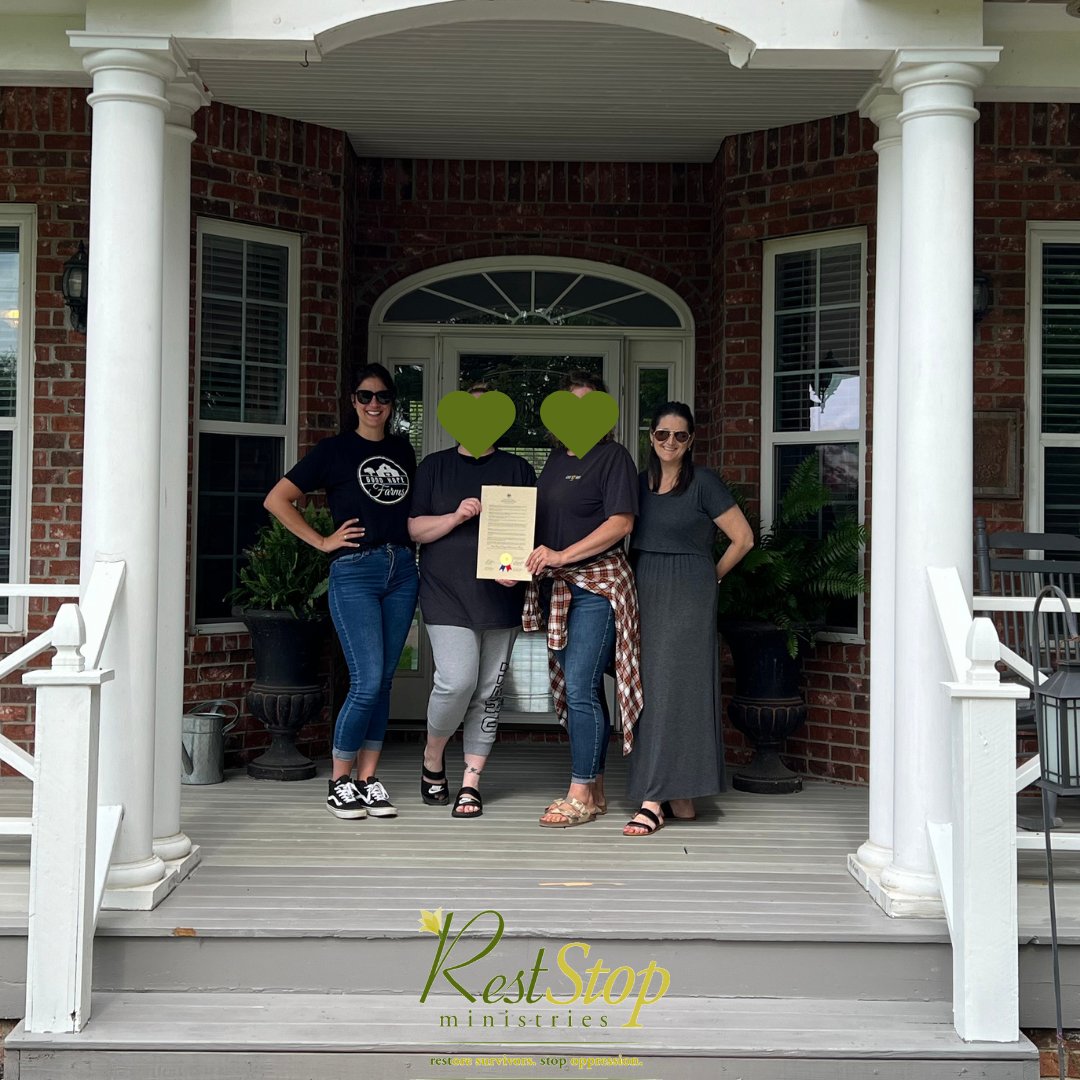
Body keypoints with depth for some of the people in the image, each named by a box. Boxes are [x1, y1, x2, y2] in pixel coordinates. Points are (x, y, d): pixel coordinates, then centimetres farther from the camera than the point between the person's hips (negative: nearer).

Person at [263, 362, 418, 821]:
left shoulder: (402, 450, 14)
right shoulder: (335, 450, 1)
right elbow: (276, 500, -1)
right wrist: (322, 541, -5)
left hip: (402, 569, 5)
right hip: (354, 571, -5)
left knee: (383, 682, 6)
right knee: (367, 683, -11)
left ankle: (368, 779, 15)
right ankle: (340, 782, 4)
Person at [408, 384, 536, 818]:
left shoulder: (518, 469, 12)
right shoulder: (435, 466, 10)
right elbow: (415, 529, 6)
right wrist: (456, 516, -11)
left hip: (500, 598, 2)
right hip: (447, 596, -2)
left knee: (489, 691, 2)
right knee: (457, 681, -15)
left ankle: (471, 781, 12)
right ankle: (433, 757, 12)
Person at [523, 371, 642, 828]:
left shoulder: (613, 456, -4)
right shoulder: (556, 457, 17)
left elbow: (621, 522, -14)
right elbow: (540, 518, 23)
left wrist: (562, 555, -19)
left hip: (597, 585, -7)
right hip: (560, 587, 7)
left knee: (580, 688, -10)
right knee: (579, 689, 10)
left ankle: (581, 795, -2)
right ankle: (595, 789, 18)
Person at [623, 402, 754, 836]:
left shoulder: (703, 482, -5)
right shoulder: (641, 481, 11)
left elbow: (743, 537, -4)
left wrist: (712, 576, 3)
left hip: (686, 595, -6)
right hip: (644, 593, 6)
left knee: (672, 687, -9)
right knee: (649, 687, 4)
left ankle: (654, 800, -10)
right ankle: (679, 797, 11)